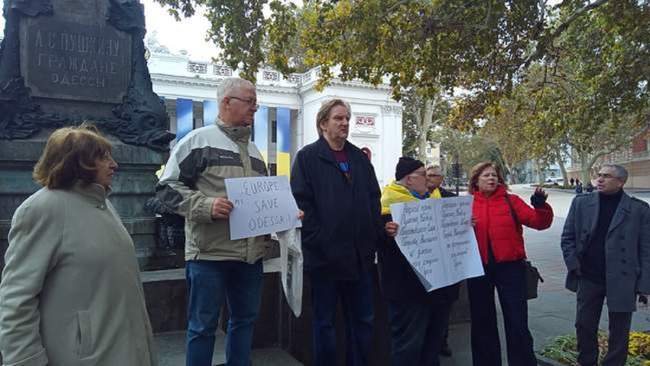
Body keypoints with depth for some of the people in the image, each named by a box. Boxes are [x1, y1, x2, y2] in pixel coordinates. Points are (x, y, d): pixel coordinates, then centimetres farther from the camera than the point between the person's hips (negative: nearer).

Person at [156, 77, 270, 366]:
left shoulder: (253, 150, 17)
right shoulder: (199, 140, -5)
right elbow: (168, 186, -8)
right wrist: (206, 206, -21)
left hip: (251, 254, 7)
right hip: (210, 254, -7)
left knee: (245, 319, 17)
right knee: (203, 326, 5)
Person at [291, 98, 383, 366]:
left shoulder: (360, 158, 14)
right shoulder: (307, 157, -3)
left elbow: (374, 199, 14)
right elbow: (301, 203, -11)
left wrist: (375, 237, 3)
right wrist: (318, 241, -16)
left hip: (360, 254, 5)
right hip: (325, 255, -5)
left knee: (363, 319, 14)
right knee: (325, 322, 8)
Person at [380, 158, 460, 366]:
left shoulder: (432, 197, 19)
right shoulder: (390, 202, -11)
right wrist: (386, 232, -41)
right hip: (410, 285, -9)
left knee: (435, 337, 19)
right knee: (409, 341, -1)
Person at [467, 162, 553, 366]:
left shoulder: (511, 201, 1)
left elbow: (538, 222, -8)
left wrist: (541, 206, -26)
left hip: (509, 266, -1)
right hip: (479, 269, 2)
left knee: (517, 323, 4)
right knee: (482, 322, 15)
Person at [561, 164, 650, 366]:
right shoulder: (581, 202, 2)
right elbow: (567, 238, 5)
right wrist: (574, 266, -5)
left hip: (622, 281, -2)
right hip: (588, 279, 2)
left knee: (619, 332, 10)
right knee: (584, 326, 12)